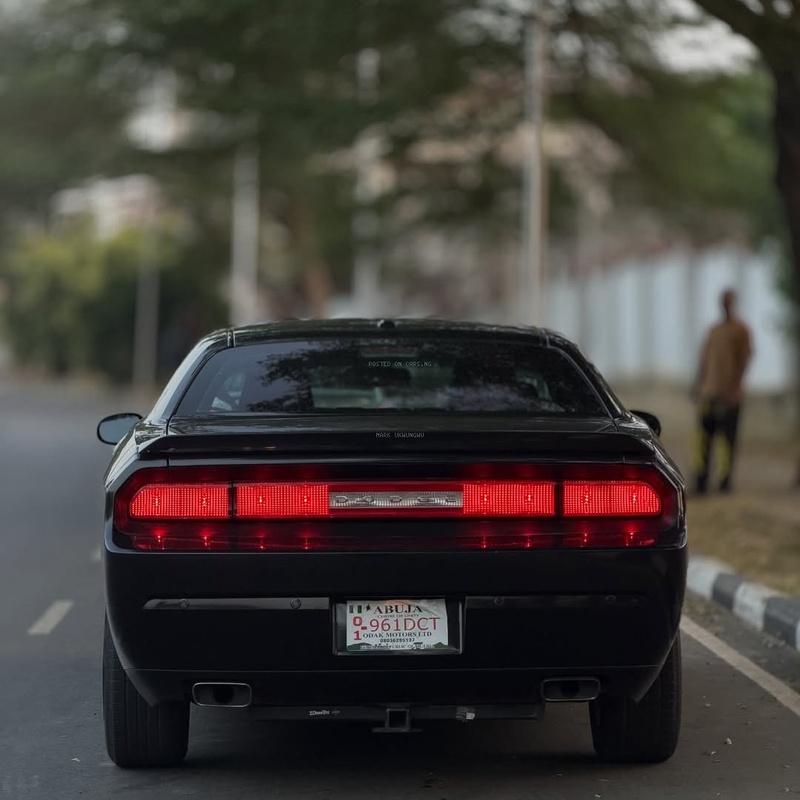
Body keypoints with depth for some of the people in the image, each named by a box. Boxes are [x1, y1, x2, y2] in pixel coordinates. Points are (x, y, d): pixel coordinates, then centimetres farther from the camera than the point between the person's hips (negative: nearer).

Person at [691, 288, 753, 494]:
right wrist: (698, 385, 14)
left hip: (729, 394, -5)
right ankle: (700, 482, 7)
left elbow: (745, 359, -7)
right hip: (709, 392, 5)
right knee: (702, 438, 3)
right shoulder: (714, 330, 18)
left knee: (728, 438, -4)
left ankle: (725, 482, 0)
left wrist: (735, 386, -14)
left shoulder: (741, 330, 0)